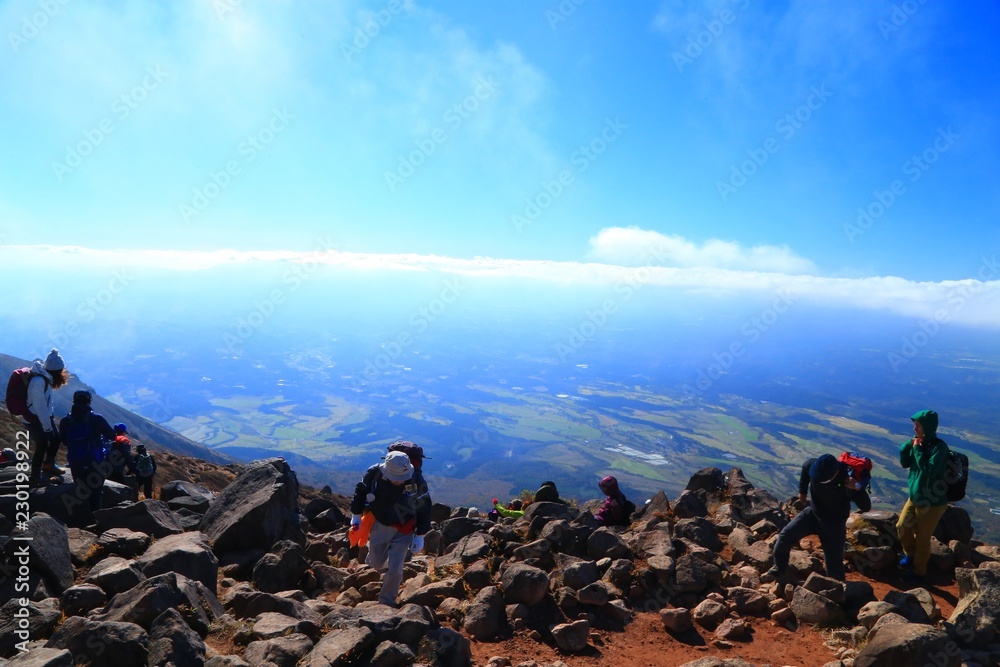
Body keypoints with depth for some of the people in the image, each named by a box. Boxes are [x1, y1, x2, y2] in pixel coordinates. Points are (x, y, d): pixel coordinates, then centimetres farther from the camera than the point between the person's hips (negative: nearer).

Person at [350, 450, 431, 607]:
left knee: (394, 570, -4)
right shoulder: (374, 473, -25)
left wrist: (420, 536, -8)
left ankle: (386, 603, 19)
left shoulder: (417, 480, -27)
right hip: (379, 525, 2)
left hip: (402, 531, -2)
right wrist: (356, 517, 3)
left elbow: (424, 508, -12)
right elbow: (360, 492, -3)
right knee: (376, 563, 18)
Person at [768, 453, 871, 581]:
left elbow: (866, 507, -30)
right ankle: (779, 568, 13)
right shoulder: (814, 466, -22)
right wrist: (802, 491, 13)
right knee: (785, 535, -8)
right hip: (813, 513, 4)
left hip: (834, 524, -3)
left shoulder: (847, 480, -32)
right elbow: (805, 467, 6)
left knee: (834, 562, 1)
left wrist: (858, 488, -48)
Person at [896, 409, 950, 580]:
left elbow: (929, 471, -31)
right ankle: (910, 554, 42)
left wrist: (917, 449, -25)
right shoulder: (920, 442, -2)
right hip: (915, 497, 7)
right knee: (902, 527, 17)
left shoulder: (939, 447, -24)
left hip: (933, 502, -7)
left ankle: (918, 571, 28)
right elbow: (904, 463, 2)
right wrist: (909, 445, -13)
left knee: (922, 538, 9)